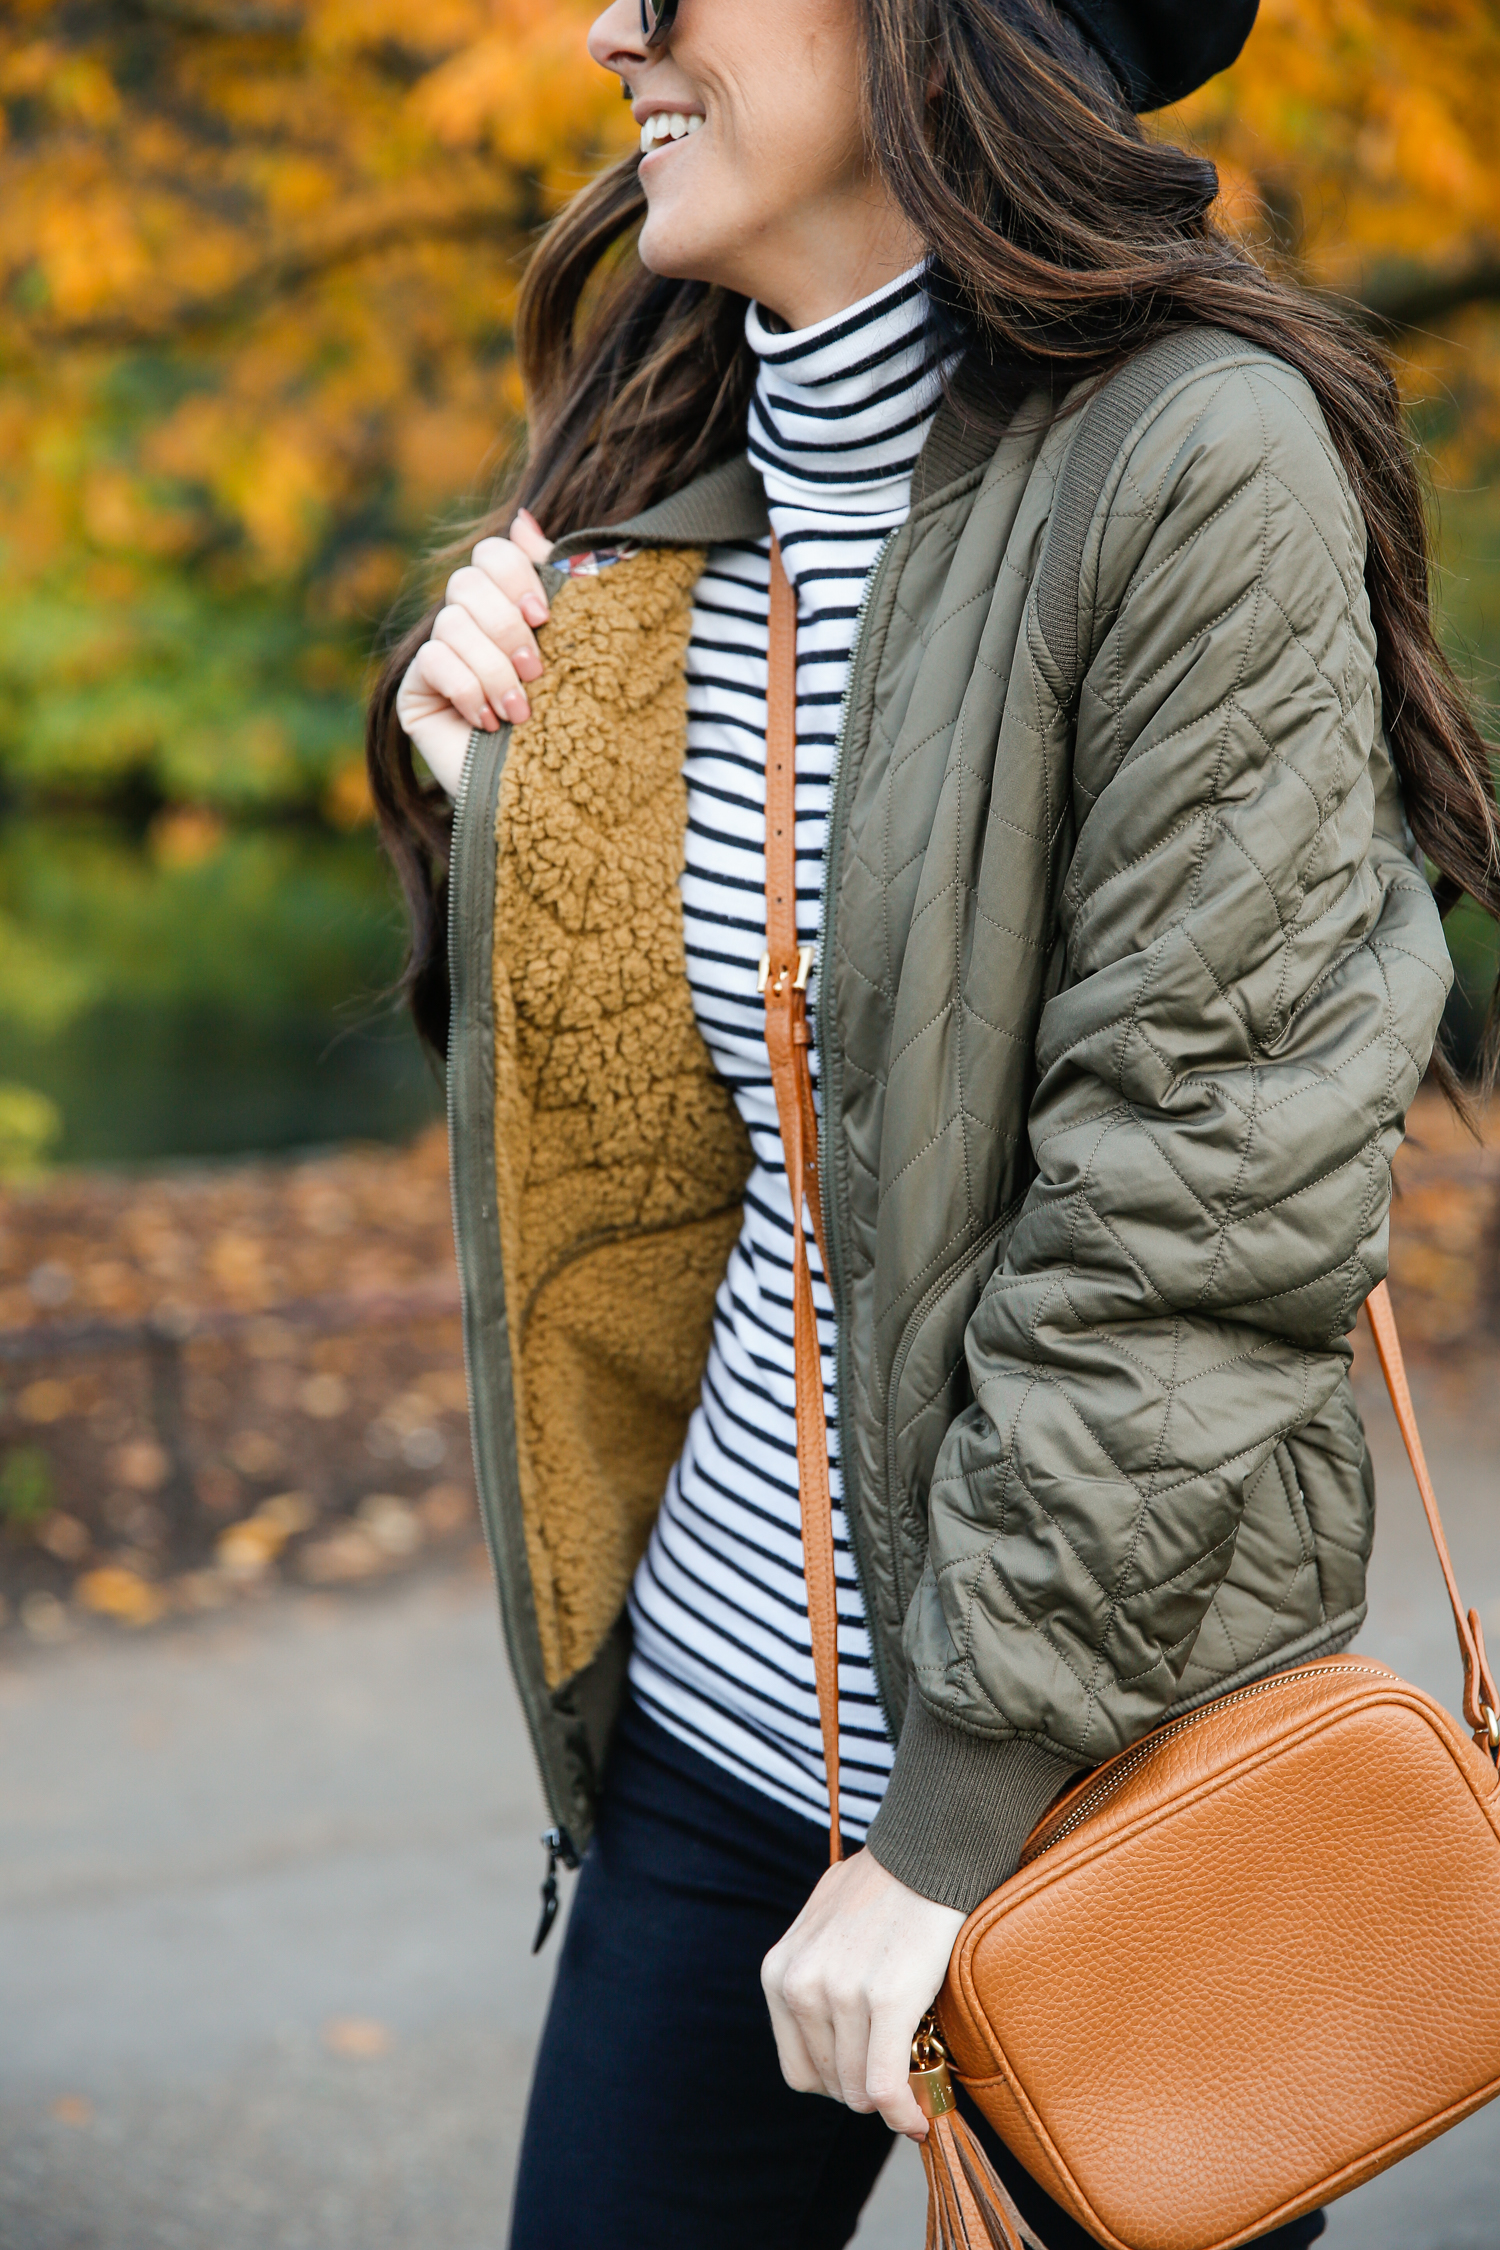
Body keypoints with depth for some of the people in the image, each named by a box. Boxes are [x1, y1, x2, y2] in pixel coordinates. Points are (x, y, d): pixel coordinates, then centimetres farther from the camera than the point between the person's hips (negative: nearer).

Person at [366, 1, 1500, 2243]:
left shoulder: (1196, 463, -17)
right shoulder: (666, 500, 6)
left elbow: (1209, 1207, -20)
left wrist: (958, 1813, -19)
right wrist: (476, 771, -1)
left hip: (1094, 1753, -6)